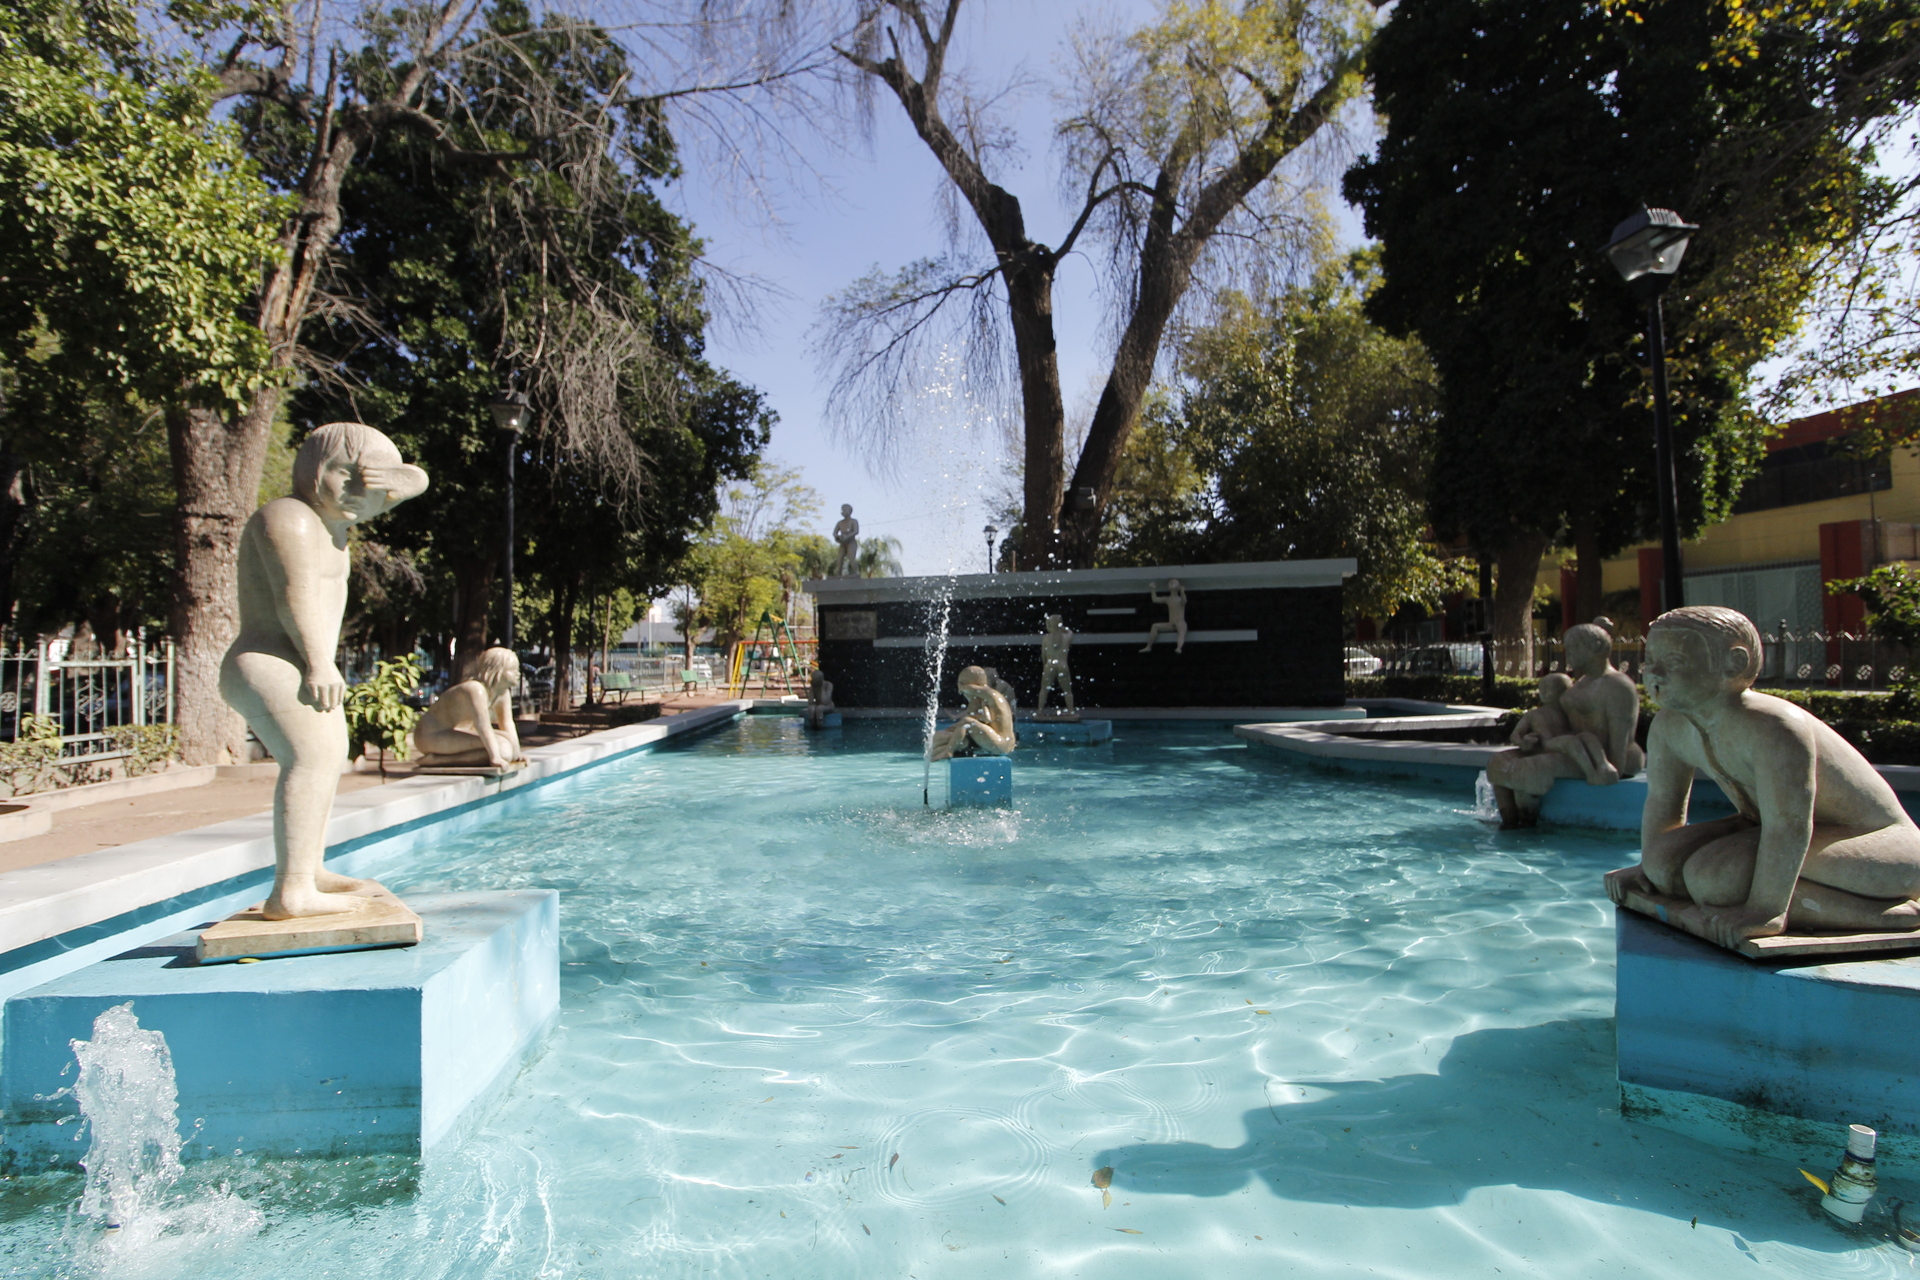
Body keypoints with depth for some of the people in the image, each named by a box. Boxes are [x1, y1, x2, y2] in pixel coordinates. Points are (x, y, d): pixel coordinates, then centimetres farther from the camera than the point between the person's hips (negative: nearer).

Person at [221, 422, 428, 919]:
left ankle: (309, 869, 28)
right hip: (272, 668, -11)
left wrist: (394, 478, -7)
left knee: (328, 758, 20)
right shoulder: (289, 516, -11)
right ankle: (291, 892, -31)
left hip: (298, 670, 11)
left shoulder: (331, 513, 17)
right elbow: (296, 595, -21)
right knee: (312, 757, -25)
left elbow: (415, 482, 16)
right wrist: (320, 663, -26)